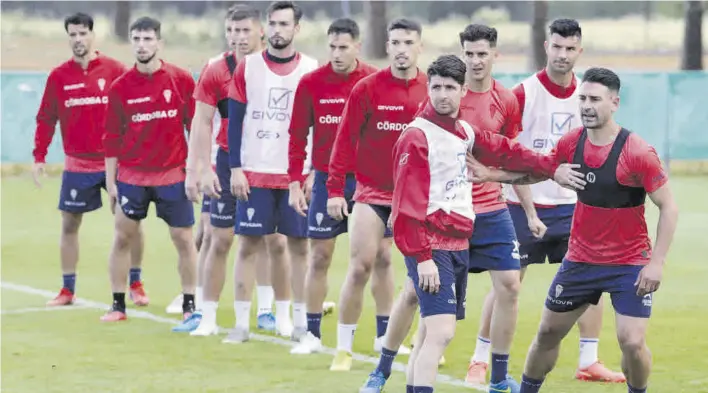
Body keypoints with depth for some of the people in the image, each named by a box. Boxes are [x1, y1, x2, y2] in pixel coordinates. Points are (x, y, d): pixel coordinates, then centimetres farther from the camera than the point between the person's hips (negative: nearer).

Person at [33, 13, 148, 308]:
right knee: (69, 224, 4)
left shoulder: (115, 70, -4)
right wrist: (39, 157, -1)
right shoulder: (58, 76, 2)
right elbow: (46, 119, 5)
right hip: (77, 164, 2)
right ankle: (68, 290, 14)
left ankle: (135, 284, 14)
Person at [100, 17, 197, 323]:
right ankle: (118, 305, 10)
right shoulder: (120, 86, 0)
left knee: (184, 238, 3)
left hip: (173, 174, -1)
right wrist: (110, 180, 2)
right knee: (123, 237, 1)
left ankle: (190, 305, 13)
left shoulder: (181, 80, -3)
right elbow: (112, 136, 4)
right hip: (131, 175, 1)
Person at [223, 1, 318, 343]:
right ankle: (241, 323, 4)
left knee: (298, 246, 3)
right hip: (254, 172, 0)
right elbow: (235, 120, 3)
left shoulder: (311, 70, 2)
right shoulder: (247, 67, 2)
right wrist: (235, 169, -4)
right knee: (248, 244, 0)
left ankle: (300, 321, 9)